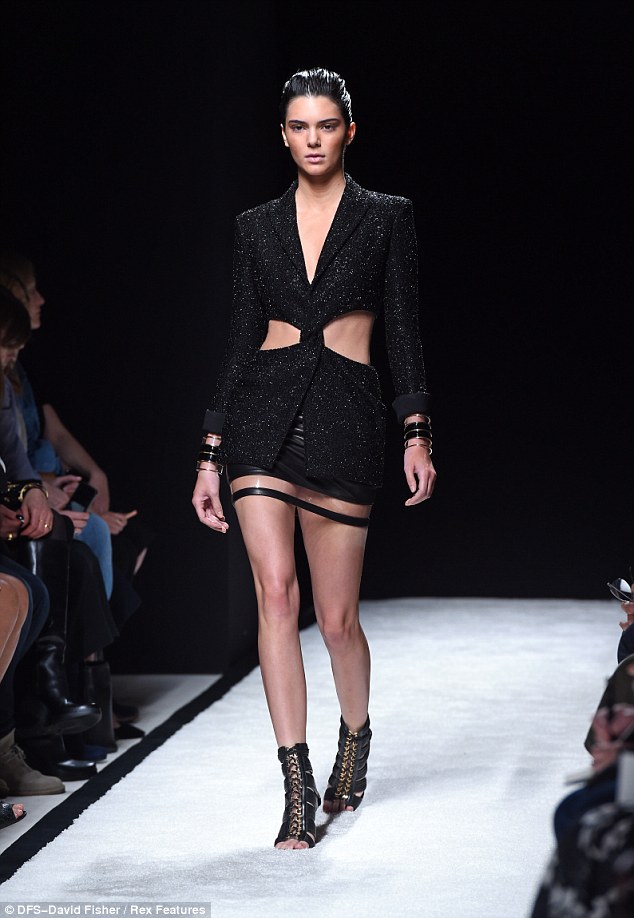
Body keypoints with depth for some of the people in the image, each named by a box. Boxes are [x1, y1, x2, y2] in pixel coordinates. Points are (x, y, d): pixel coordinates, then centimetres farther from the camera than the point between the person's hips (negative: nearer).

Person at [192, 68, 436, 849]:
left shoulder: (386, 217, 7)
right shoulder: (257, 227, 12)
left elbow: (403, 332, 4)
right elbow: (242, 340, 11)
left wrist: (417, 432, -6)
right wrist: (210, 456, 8)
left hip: (344, 418, -1)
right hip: (264, 413, 2)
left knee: (335, 616, 3)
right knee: (276, 593, -13)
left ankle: (355, 735, 34)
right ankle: (299, 786, -7)